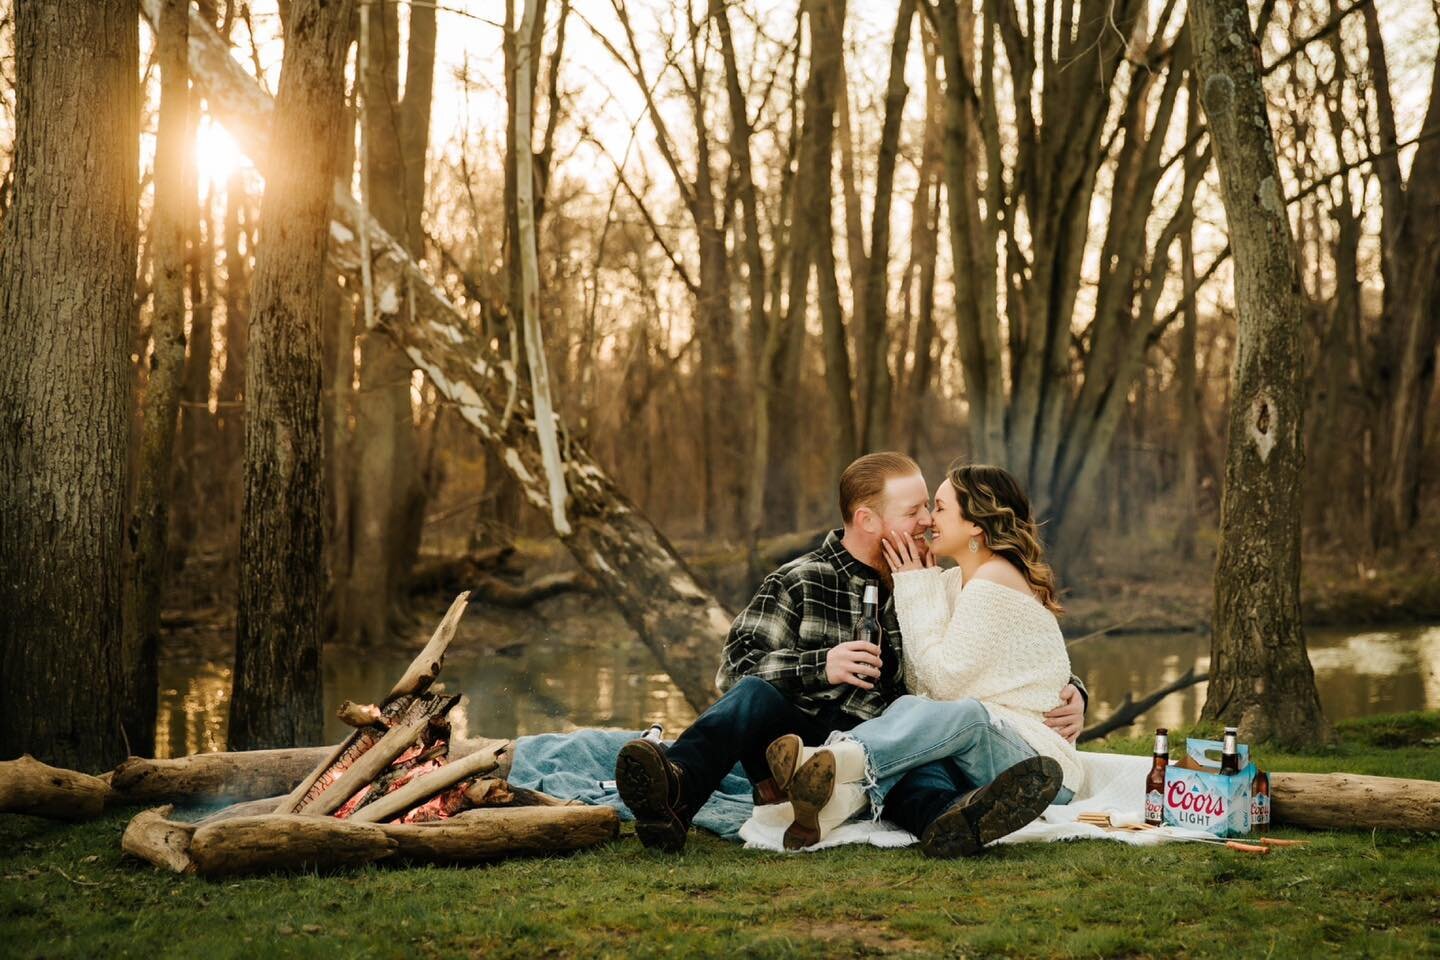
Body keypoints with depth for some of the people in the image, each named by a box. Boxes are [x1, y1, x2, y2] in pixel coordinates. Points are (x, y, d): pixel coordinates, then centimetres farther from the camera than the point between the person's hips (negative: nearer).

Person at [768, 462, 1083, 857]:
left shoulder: (994, 583, -8)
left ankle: (830, 763, -59)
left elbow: (943, 679, -12)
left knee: (963, 715, -37)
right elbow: (919, 685, 7)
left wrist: (917, 591, -5)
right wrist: (919, 587, 5)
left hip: (1036, 749, -7)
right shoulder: (953, 582, 18)